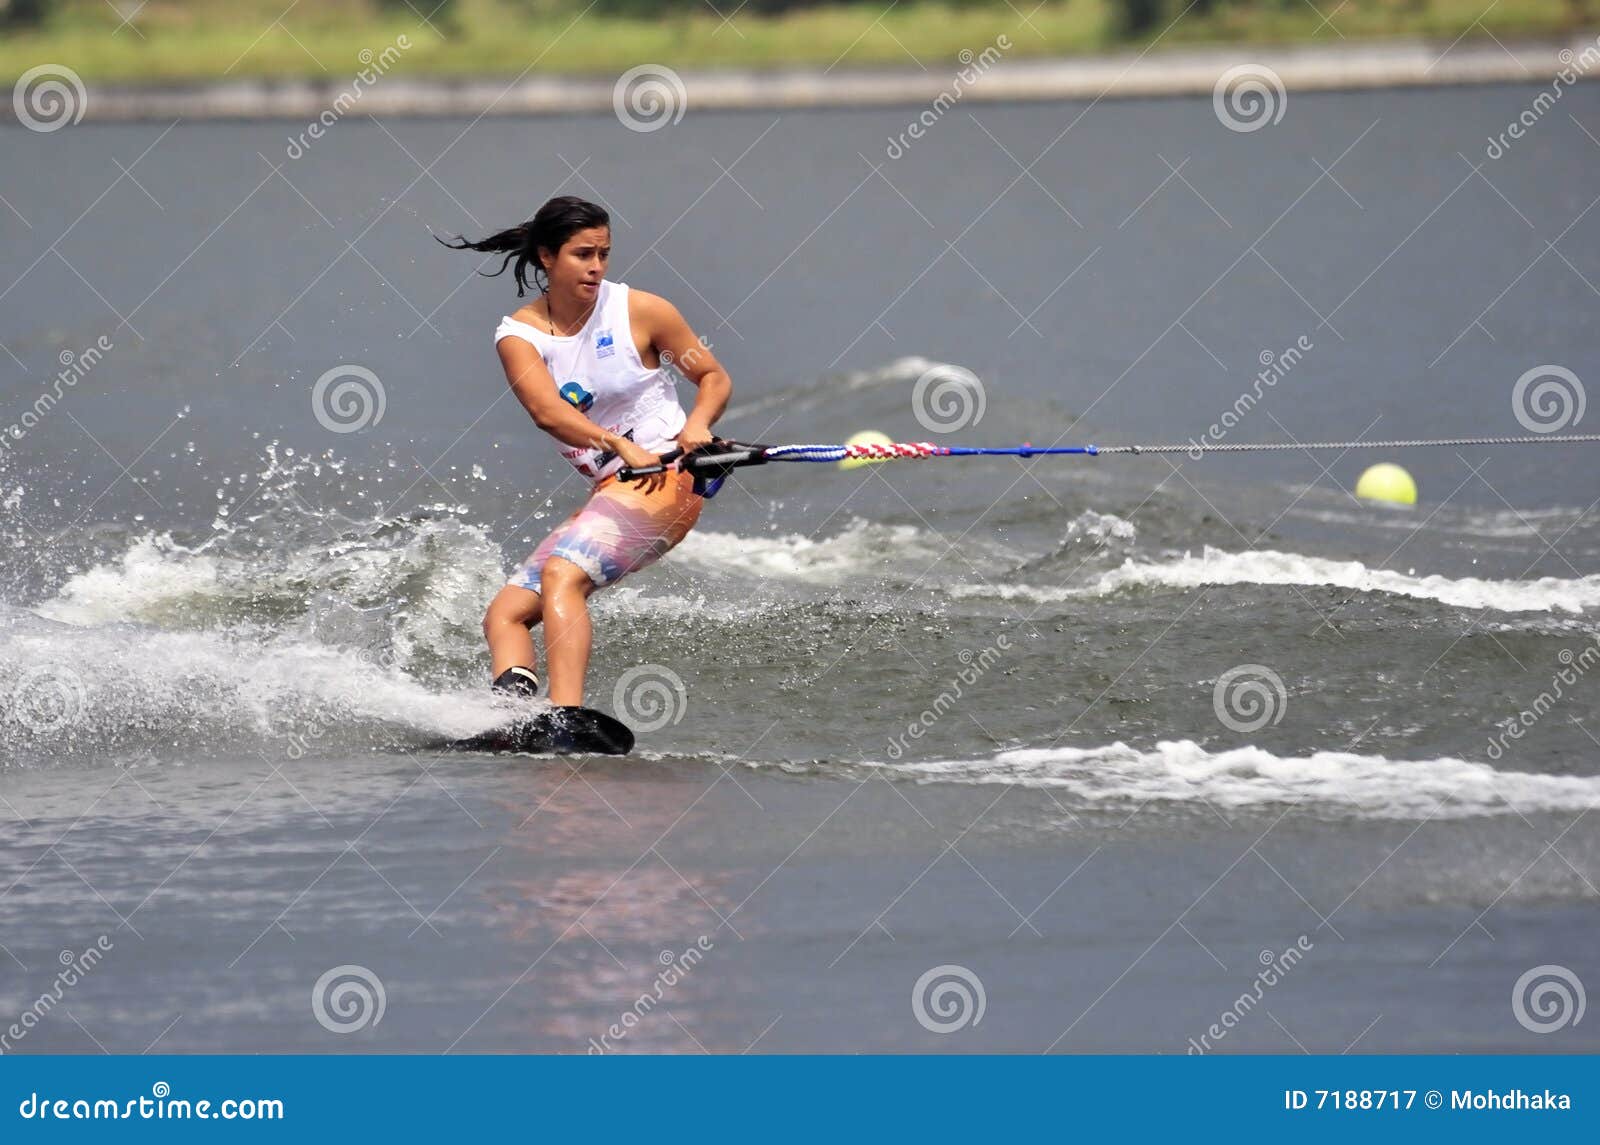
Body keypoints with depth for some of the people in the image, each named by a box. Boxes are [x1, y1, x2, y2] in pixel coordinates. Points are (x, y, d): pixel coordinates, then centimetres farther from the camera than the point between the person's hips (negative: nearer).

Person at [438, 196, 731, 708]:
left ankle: (565, 716, -44)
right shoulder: (519, 335, 2)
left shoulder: (640, 311, -2)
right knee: (504, 615, -6)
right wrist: (620, 447, -33)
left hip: (668, 480, -6)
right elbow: (546, 411, -16)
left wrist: (698, 423, -17)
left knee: (560, 574, -30)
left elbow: (715, 378, 7)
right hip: (610, 492, 6)